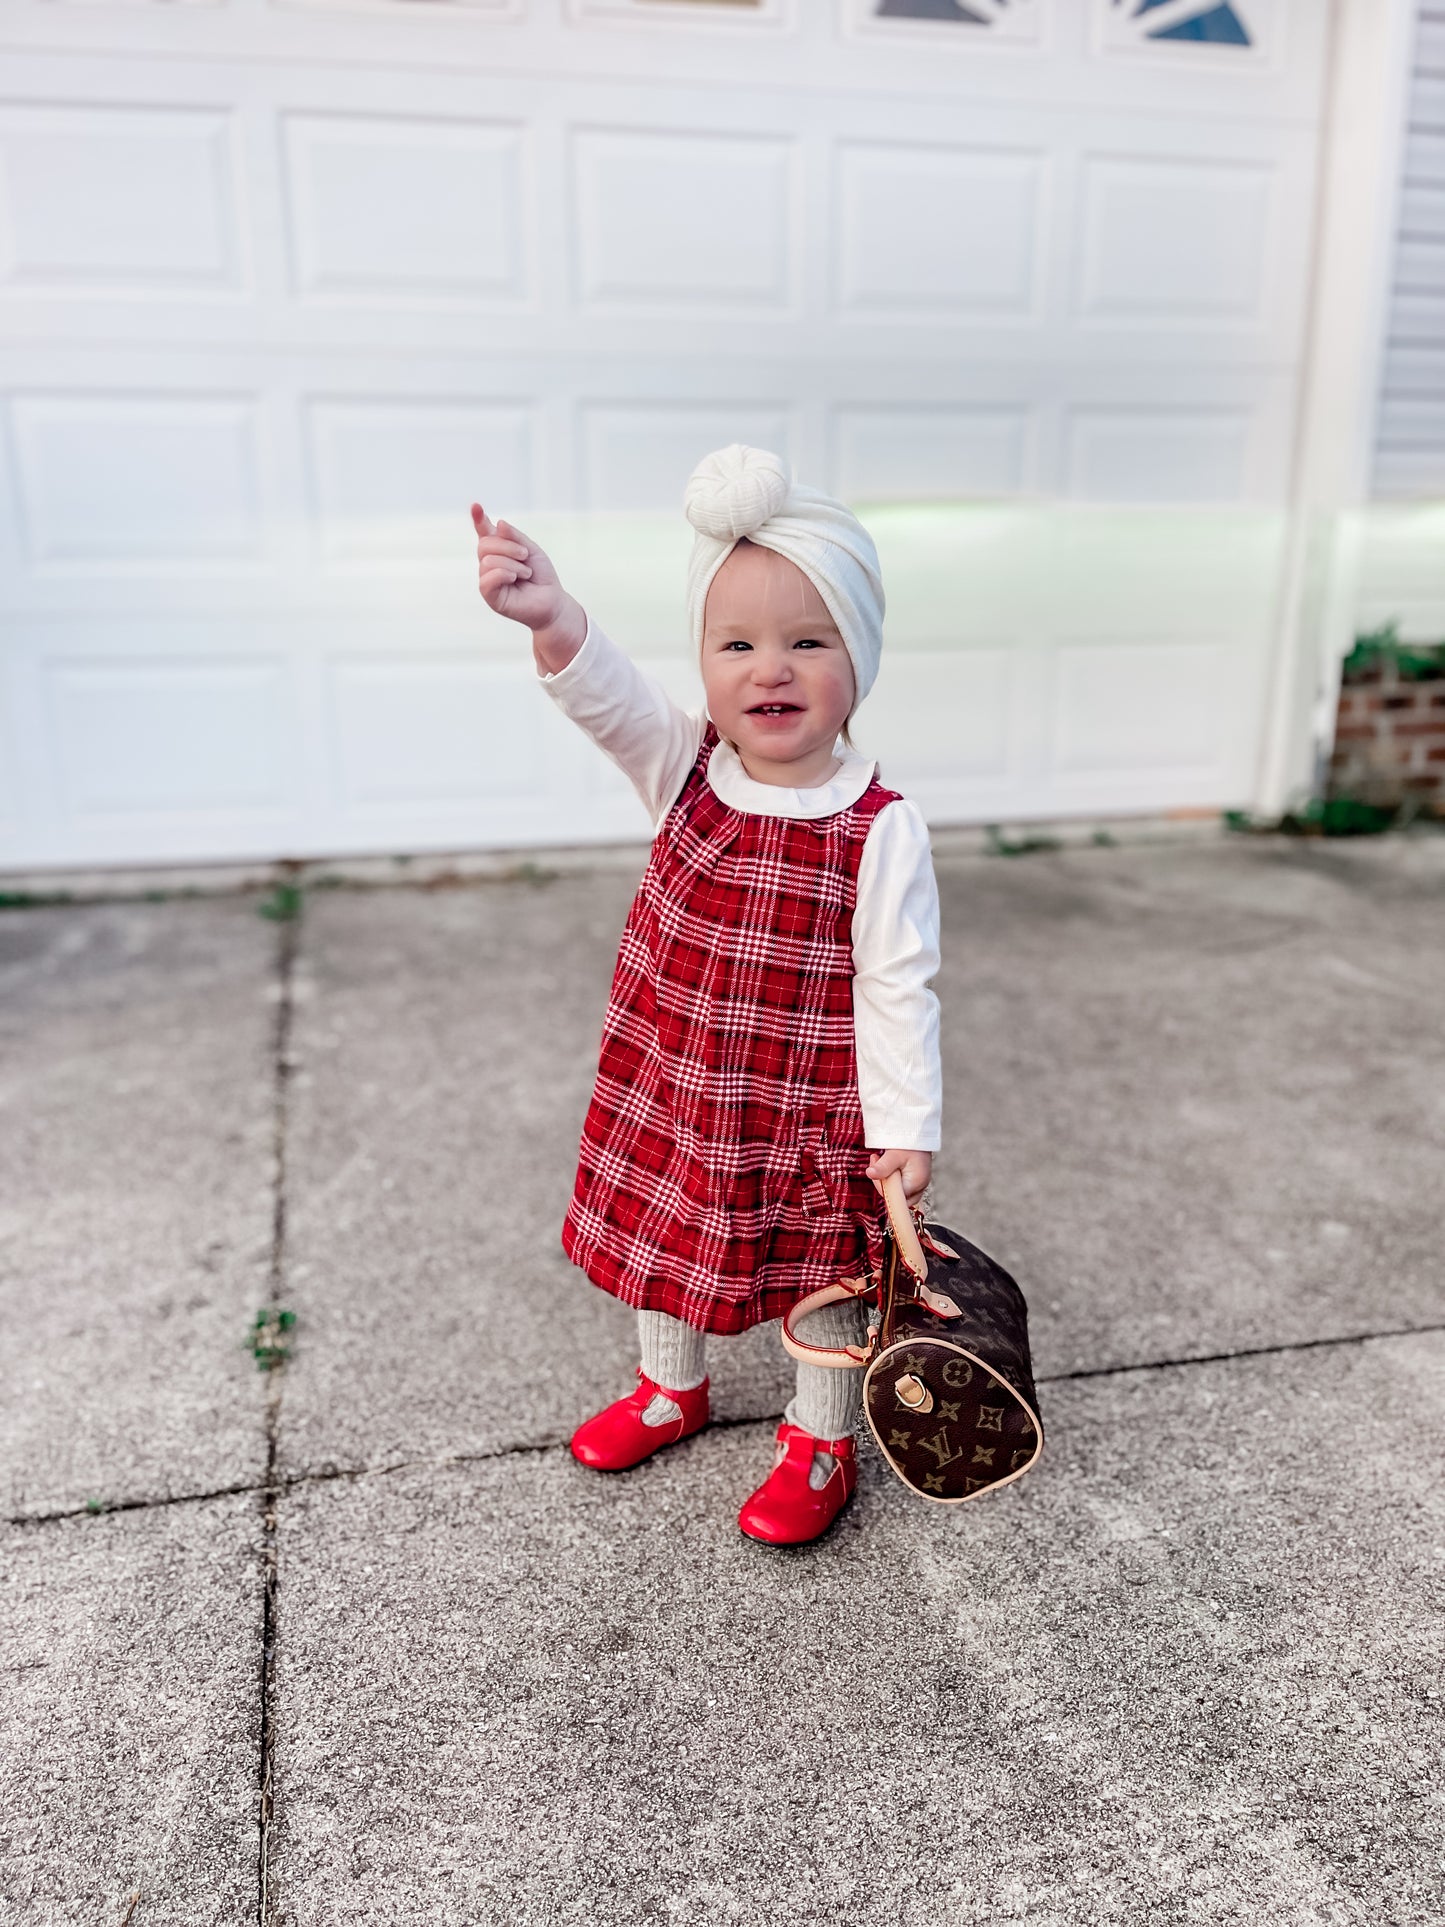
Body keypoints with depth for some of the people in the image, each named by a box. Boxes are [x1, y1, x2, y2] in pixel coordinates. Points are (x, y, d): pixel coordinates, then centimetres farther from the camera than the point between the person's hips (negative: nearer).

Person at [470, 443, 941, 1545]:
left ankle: (824, 1442, 38)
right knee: (664, 1235, 23)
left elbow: (896, 990, -15)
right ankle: (673, 1389, 50)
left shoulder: (881, 831, -18)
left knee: (822, 1271, 13)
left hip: (809, 1112, -4)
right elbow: (609, 698, -29)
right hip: (673, 1087, 4)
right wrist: (554, 620, -50)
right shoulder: (684, 766, -9)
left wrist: (907, 1128, -15)